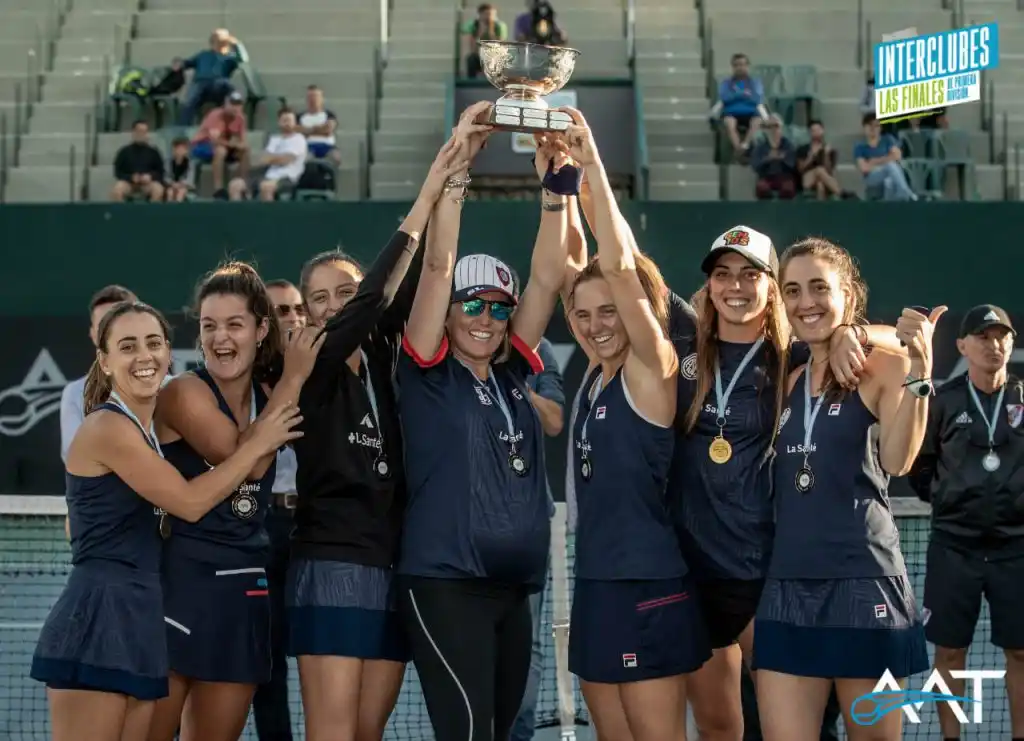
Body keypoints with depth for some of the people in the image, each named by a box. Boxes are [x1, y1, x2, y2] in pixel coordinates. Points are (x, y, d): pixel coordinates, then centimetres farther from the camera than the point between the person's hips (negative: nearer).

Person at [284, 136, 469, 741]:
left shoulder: (381, 360, 12)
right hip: (332, 566, -5)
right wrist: (425, 199, -18)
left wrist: (447, 192, -12)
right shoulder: (311, 369, -2)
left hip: (396, 567, 6)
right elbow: (373, 299, -15)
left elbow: (409, 287, -1)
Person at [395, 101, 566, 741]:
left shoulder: (510, 374, 12)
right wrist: (457, 162, -14)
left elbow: (548, 278, 5)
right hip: (444, 586, -6)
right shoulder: (428, 374, -1)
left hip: (513, 590, 6)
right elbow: (437, 266, -10)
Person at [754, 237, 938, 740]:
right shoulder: (789, 381, 15)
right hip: (788, 586, 5)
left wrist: (919, 370, -30)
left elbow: (896, 461, -17)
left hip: (863, 582, -5)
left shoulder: (883, 366, -3)